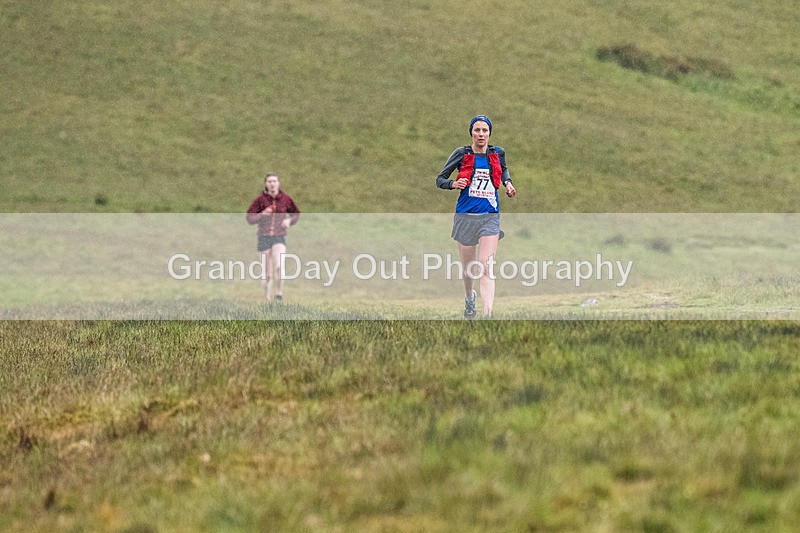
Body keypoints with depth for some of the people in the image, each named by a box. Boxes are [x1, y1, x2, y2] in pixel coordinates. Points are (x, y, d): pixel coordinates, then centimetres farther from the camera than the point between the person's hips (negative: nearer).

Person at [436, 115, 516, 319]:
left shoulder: (498, 153, 5)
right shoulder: (462, 154, -2)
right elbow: (439, 179, 3)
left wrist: (507, 183, 9)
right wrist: (453, 184, -18)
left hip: (490, 217, 0)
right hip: (466, 216, 0)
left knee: (487, 267, -14)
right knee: (468, 269, 11)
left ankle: (488, 315, -25)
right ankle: (469, 297, 44)